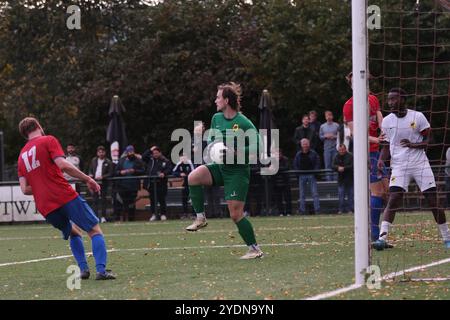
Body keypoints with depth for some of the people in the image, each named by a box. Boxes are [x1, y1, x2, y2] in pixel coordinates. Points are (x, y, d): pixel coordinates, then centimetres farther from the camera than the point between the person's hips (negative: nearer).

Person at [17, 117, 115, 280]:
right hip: (65, 197, -6)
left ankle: (83, 269, 11)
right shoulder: (48, 141, 2)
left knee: (74, 232, 26)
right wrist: (87, 179, -7)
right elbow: (63, 165, -13)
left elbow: (25, 189, 11)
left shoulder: (22, 156, 18)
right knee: (95, 230, 1)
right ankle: (101, 270, -16)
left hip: (45, 207, 6)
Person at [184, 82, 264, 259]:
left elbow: (258, 147, -14)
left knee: (236, 214, -8)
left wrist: (235, 152, -22)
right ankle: (200, 218, -8)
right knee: (193, 177, -21)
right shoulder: (216, 118, 6)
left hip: (238, 170, -6)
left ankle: (255, 249, 5)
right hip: (220, 166, 6)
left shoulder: (243, 123, -15)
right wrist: (211, 147, -1)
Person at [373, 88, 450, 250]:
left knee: (433, 200, -1)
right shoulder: (387, 121, 5)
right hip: (399, 165, 1)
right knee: (393, 199, -16)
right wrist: (381, 160, -6)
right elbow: (386, 145, 13)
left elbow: (428, 141, 0)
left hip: (420, 163, -1)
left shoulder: (417, 117, -3)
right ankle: (382, 238, -22)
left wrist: (412, 144, -19)